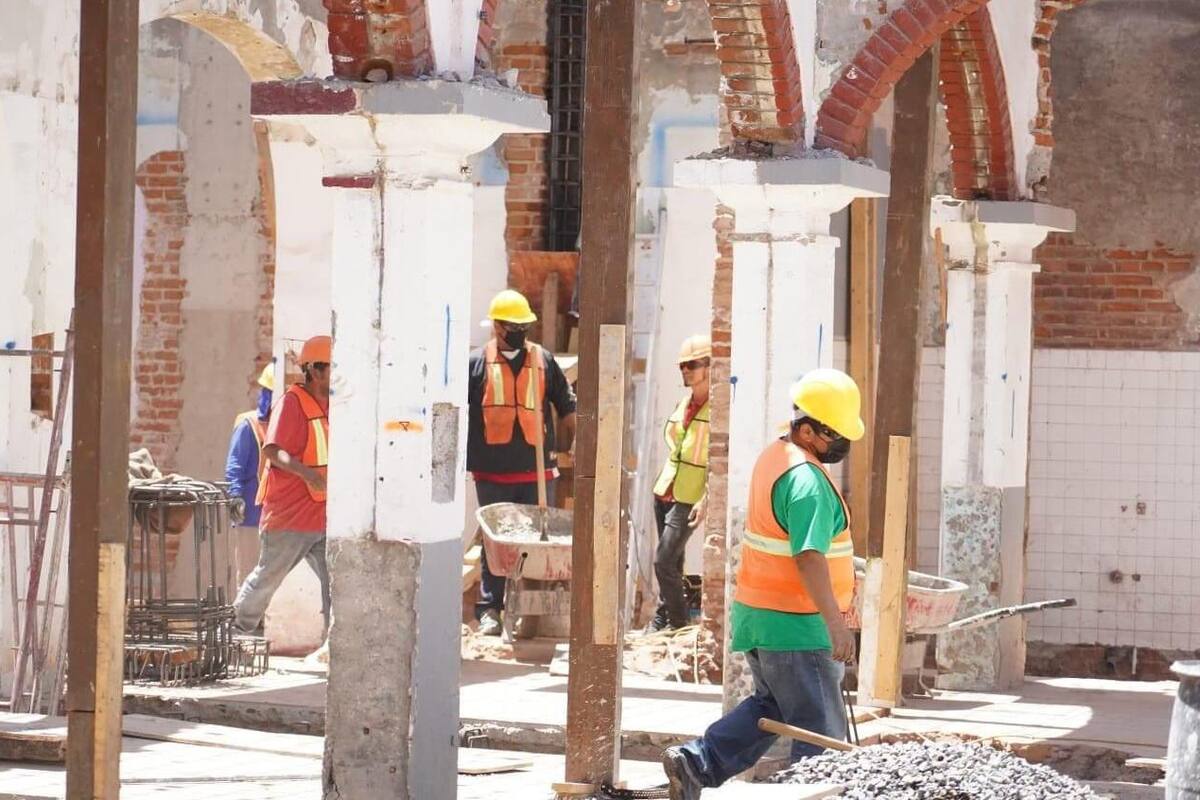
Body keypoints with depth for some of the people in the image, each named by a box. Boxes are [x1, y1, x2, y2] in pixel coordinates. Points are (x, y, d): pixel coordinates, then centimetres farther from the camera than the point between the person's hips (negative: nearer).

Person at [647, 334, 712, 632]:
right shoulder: (684, 404, 13)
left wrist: (706, 500, -22)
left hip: (689, 498, -7)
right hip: (665, 492, 7)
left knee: (664, 561, -11)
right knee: (672, 562, 12)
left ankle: (676, 622, 2)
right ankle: (663, 620, 19)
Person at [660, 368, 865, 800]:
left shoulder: (773, 457, 11)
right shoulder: (808, 480, -21)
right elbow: (808, 556, -31)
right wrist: (834, 621, -38)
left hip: (759, 614, 10)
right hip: (795, 626, -10)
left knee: (770, 705, 23)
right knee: (821, 732, -1)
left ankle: (694, 762, 15)